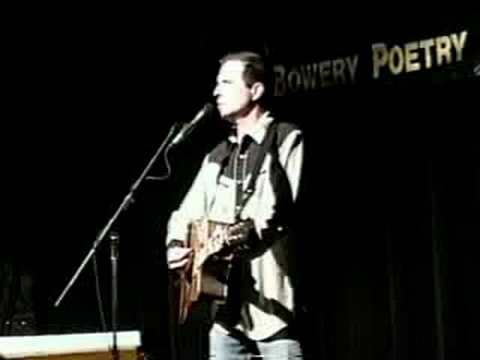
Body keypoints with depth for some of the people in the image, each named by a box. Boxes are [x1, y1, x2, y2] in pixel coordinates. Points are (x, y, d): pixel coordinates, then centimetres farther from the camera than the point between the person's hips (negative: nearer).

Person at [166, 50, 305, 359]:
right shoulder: (218, 157, 20)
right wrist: (176, 246, 0)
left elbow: (283, 211, -15)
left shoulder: (287, 140, -2)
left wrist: (246, 239, -31)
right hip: (227, 305, 7)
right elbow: (185, 215, 21)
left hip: (273, 302, -7)